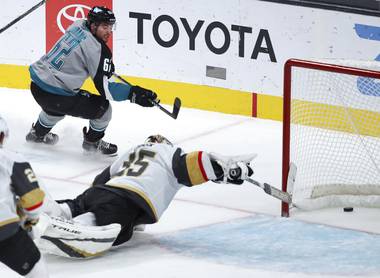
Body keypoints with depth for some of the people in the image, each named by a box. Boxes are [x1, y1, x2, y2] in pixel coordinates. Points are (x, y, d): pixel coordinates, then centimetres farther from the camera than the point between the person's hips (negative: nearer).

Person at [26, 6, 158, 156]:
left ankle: (38, 133, 58)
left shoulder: (78, 25, 5)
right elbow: (104, 87, -21)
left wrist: (106, 65, 31)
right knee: (103, 107, 2)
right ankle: (92, 142, 23)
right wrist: (133, 93, -25)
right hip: (54, 95, -9)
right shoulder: (97, 49, -19)